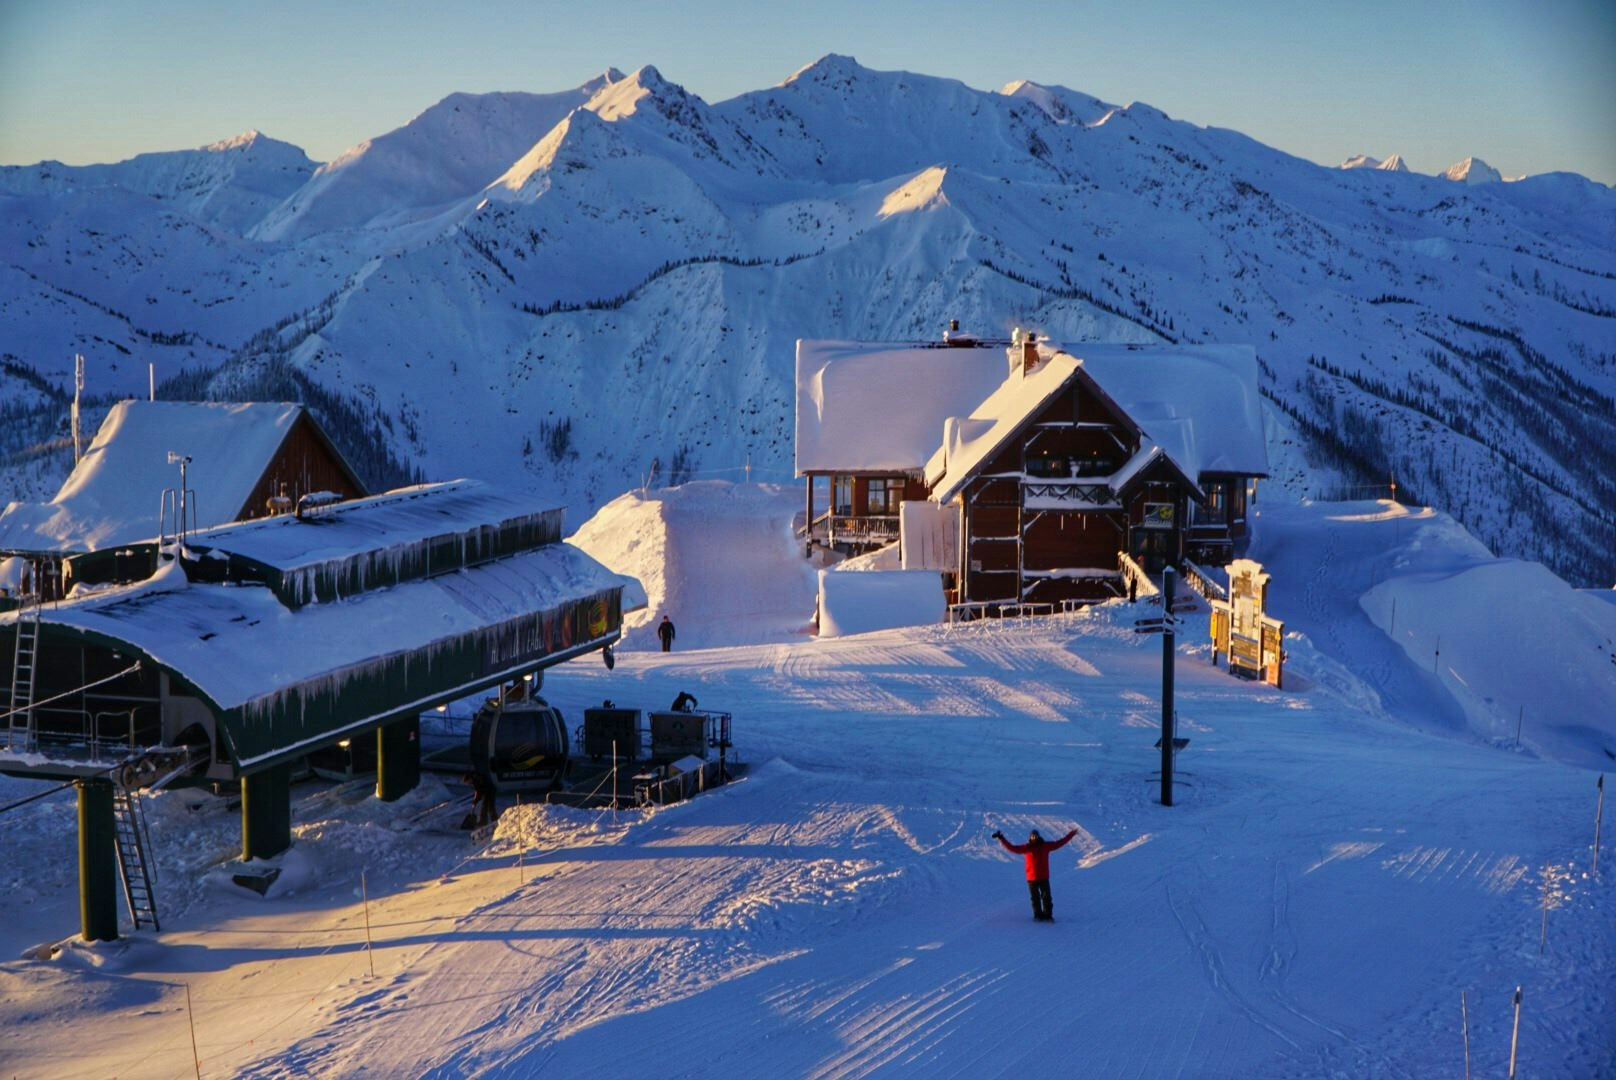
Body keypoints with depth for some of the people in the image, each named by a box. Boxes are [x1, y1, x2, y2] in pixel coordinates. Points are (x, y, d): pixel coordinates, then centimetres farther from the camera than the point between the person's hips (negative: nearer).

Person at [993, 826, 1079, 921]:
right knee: (1035, 898, 4)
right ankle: (1038, 915, 14)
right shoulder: (1027, 847, -1)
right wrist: (1001, 838, -6)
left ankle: (1047, 915, 7)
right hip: (1032, 878, -1)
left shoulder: (1045, 845, 2)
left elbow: (1059, 843, 8)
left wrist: (1071, 835, 7)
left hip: (1044, 877, 1)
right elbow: (1012, 848, -1)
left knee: (1046, 897, -1)